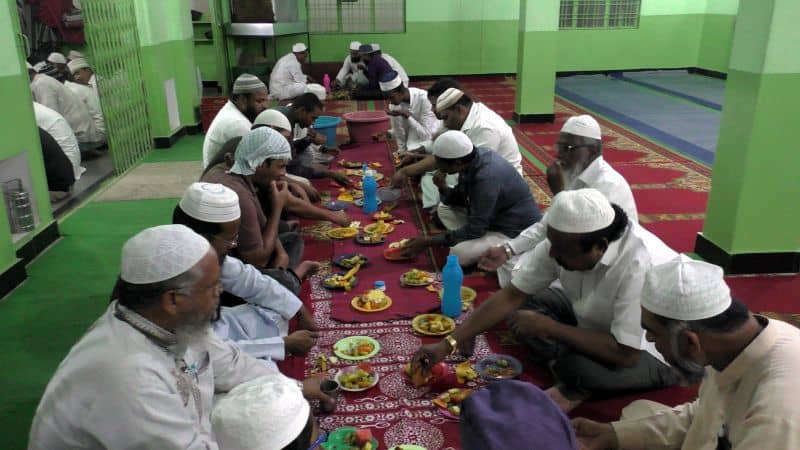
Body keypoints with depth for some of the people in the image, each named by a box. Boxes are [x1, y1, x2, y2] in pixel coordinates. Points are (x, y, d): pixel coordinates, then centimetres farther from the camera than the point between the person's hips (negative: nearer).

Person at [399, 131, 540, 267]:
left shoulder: (487, 178, -31)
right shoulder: (471, 160, -6)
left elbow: (475, 229, -27)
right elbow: (459, 199, 9)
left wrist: (429, 241, -20)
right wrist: (443, 187, -14)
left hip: (516, 232, -9)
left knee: (459, 253, -27)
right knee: (444, 209, 10)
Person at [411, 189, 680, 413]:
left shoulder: (640, 265, -38)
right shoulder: (563, 242, -19)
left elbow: (626, 353, -36)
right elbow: (512, 295, -14)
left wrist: (548, 326, -29)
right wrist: (449, 343, -17)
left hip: (654, 352, -6)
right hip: (598, 321, 6)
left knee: (578, 367, -34)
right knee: (524, 306, -7)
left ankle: (579, 389, 0)